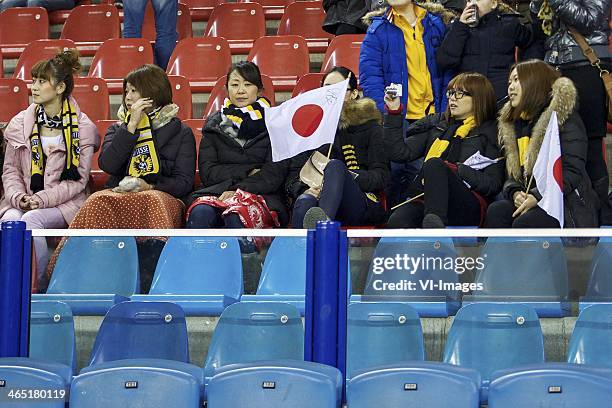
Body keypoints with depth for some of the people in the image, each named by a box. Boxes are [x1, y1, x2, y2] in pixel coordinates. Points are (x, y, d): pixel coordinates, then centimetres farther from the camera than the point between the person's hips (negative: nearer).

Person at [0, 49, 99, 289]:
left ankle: (40, 286, -21)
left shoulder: (82, 128, 0)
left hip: (64, 203, -3)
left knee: (31, 220, -34)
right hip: (22, 200, 3)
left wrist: (44, 199, -15)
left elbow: (77, 180, -3)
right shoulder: (20, 123, 11)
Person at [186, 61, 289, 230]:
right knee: (200, 212, -34)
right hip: (217, 192, 2)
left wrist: (240, 190, -12)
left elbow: (274, 174, 1)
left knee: (236, 217, -38)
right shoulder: (214, 123, 18)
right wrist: (248, 172, -3)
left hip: (261, 195, -2)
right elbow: (207, 171, 9)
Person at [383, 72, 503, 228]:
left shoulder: (490, 133, 12)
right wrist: (394, 113, 9)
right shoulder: (436, 124, 25)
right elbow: (400, 153, 17)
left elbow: (494, 185, 2)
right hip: (426, 200, 4)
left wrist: (457, 170, -9)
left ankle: (434, 221, -56)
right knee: (397, 222, -31)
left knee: (434, 164, -35)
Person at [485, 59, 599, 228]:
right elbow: (513, 175, 15)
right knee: (496, 211, -24)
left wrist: (537, 197, -24)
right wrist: (515, 193, -9)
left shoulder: (565, 117, -3)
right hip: (528, 201, 6)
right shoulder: (515, 123, 19)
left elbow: (573, 171, -13)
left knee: (524, 223, -33)